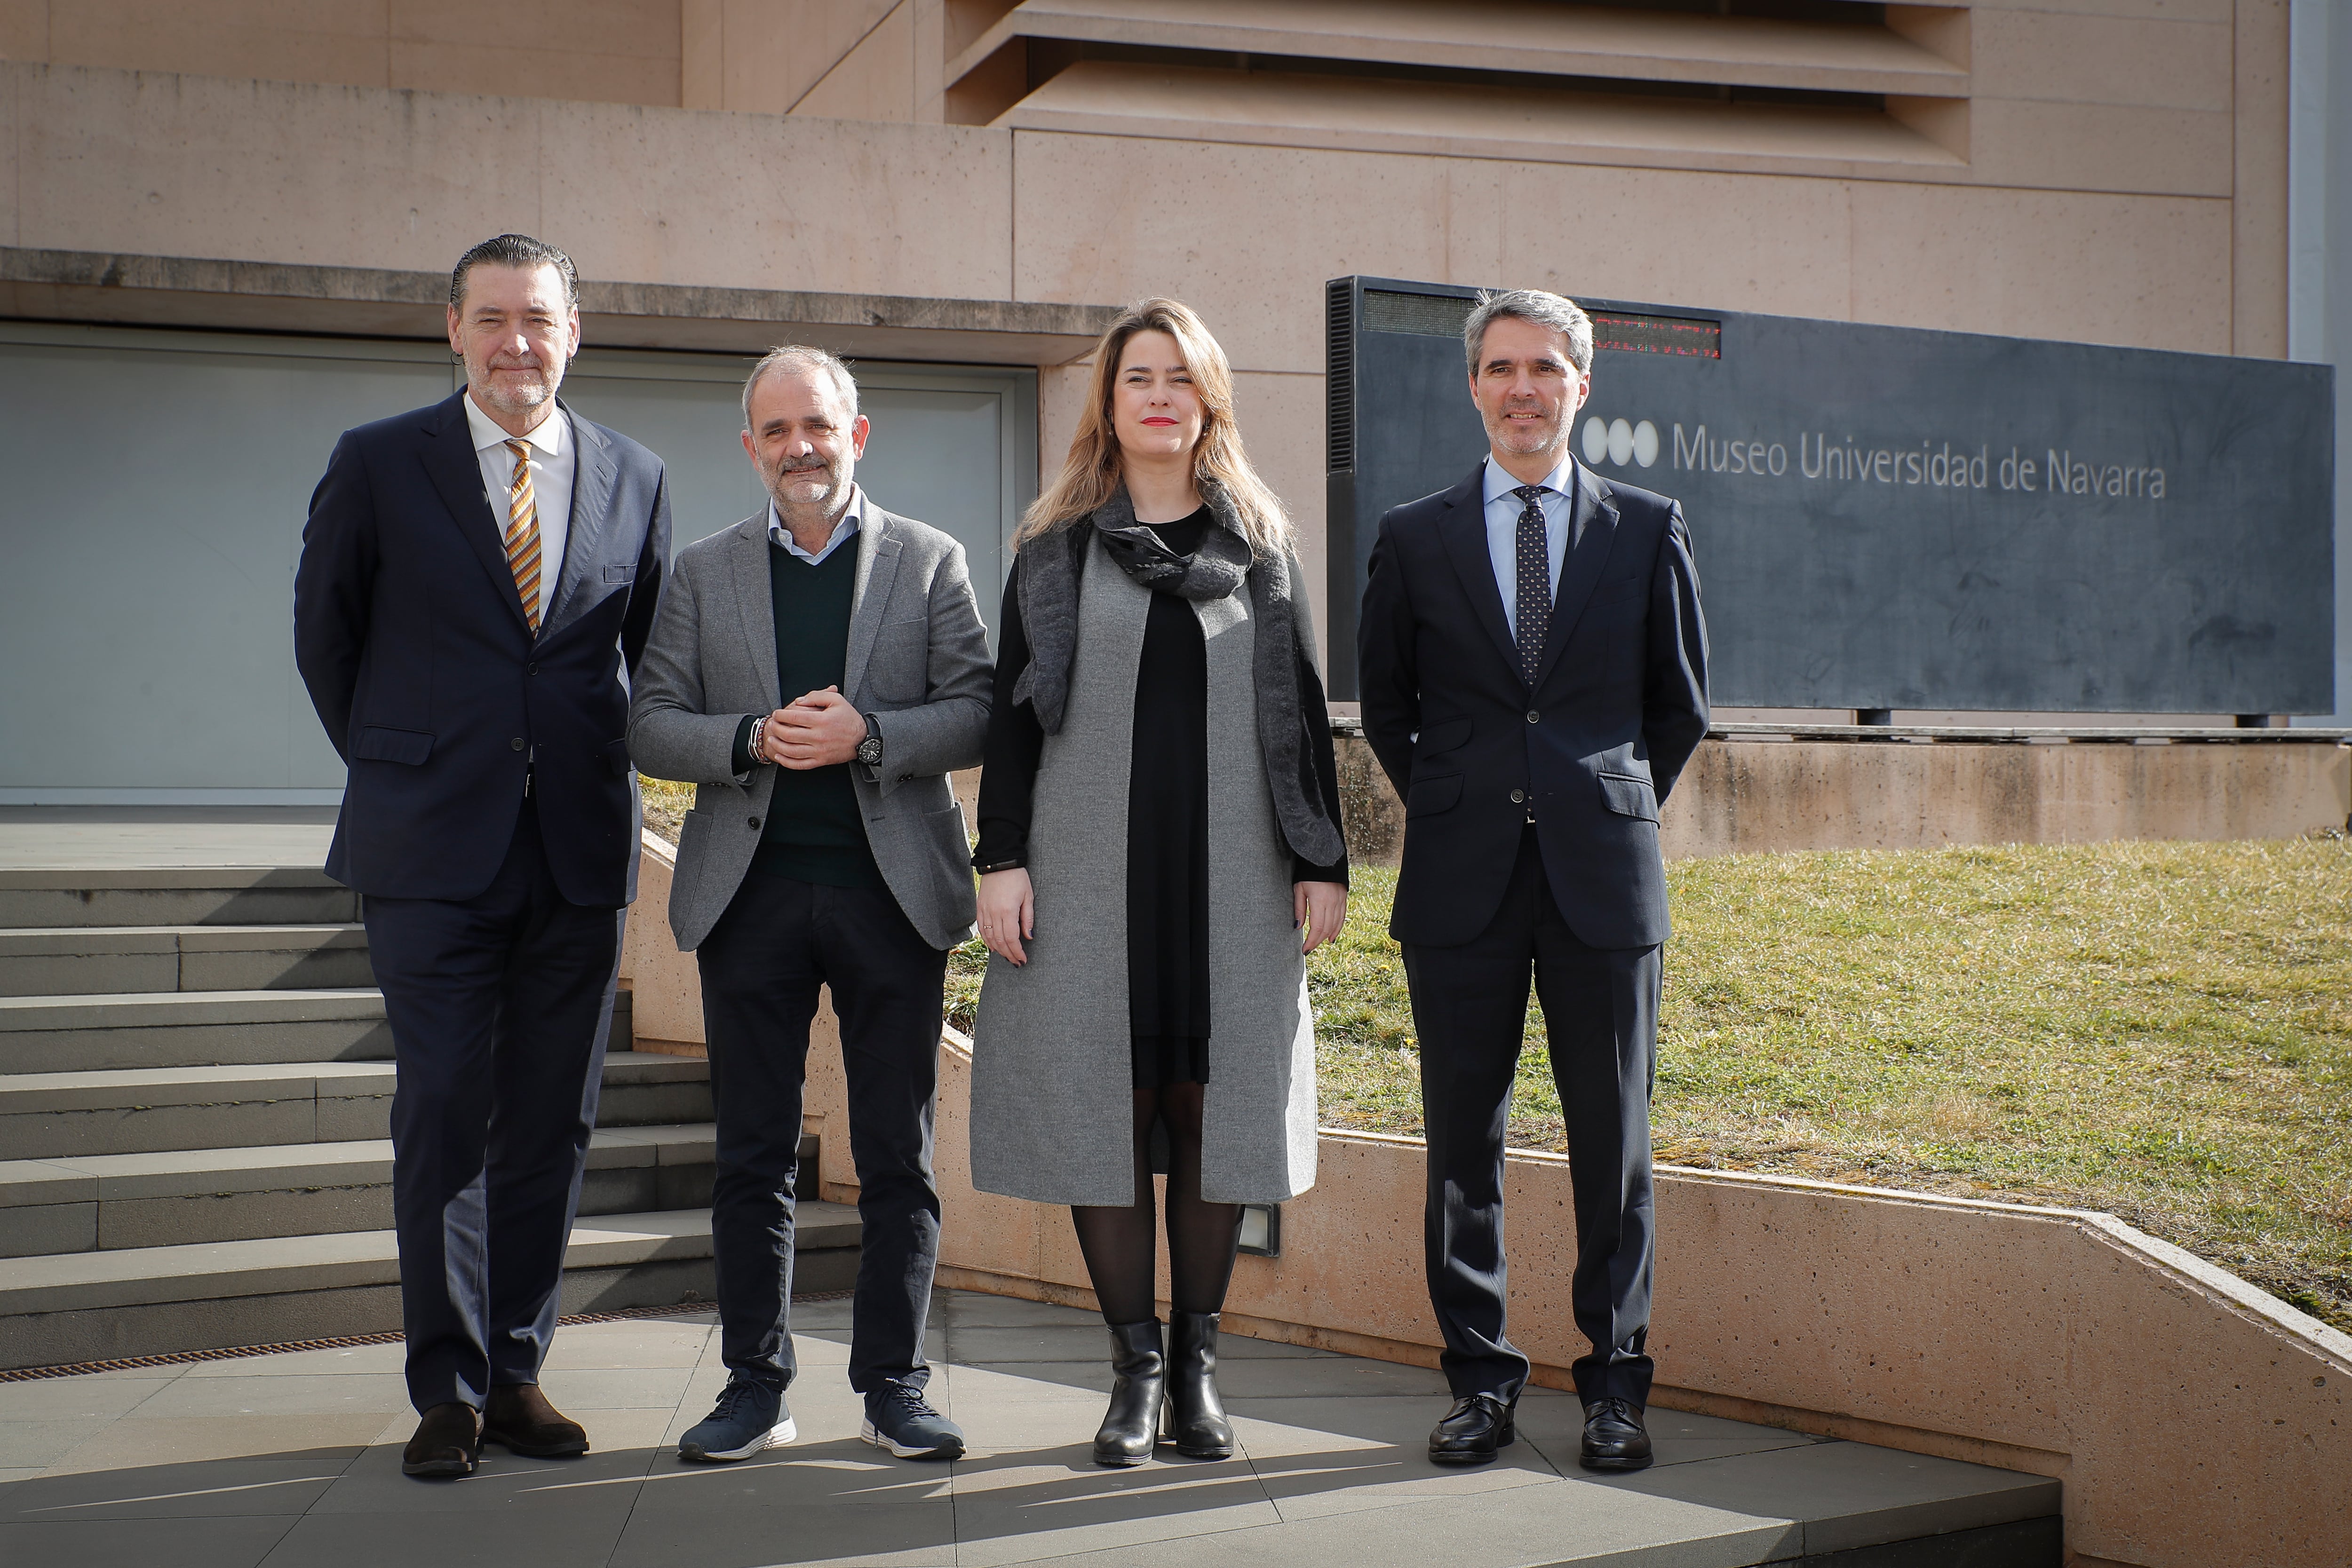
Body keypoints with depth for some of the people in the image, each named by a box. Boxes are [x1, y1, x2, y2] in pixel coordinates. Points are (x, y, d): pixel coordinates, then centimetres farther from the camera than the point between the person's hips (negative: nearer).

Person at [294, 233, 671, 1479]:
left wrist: (598, 772, 11)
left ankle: (517, 1373, 17)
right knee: (443, 1117, -2)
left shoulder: (633, 479, 8)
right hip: (433, 854, -2)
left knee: (554, 1121, 6)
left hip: (580, 849, 3)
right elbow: (324, 633, 10)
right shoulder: (378, 465, 2)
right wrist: (399, 766, 9)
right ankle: (449, 1389, 8)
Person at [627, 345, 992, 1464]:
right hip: (751, 892, 1)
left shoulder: (930, 563, 7)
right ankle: (754, 1384, 13)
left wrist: (866, 733, -16)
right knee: (752, 1156, 5)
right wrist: (754, 740, -12)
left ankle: (893, 1384, 12)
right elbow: (651, 727, 5)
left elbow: (977, 712, -1)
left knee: (898, 1159, 3)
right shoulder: (703, 574, 11)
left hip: (892, 890, -1)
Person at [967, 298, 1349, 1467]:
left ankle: (1198, 1359, 12)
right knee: (1104, 1101, -2)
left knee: (1216, 1099, 1)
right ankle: (1136, 1364, 8)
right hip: (1091, 867, 0)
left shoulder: (1260, 546, 11)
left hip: (1229, 867, 1)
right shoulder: (1056, 549, 9)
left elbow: (1301, 710, 9)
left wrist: (1323, 863, 3)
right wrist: (1000, 860, -4)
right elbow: (1012, 712, 6)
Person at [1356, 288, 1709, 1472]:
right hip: (1462, 883, 1)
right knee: (1463, 1141, 4)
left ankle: (1615, 1384, 13)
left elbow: (1680, 703, 14)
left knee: (1613, 1141, 3)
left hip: (1601, 876, 0)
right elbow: (1382, 703, 16)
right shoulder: (1415, 538, 6)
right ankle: (1480, 1377, 15)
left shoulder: (1648, 529, 6)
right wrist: (1446, 807, 12)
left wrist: (1615, 805, 12)